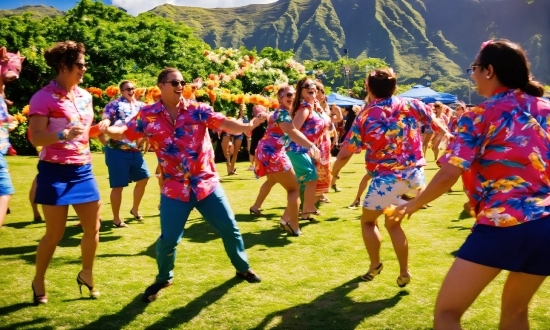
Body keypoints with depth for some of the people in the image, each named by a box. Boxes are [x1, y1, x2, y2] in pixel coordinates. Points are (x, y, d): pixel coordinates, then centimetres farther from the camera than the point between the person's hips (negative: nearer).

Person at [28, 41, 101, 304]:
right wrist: (63, 135, -33)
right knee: (54, 234, 3)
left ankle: (86, 276, 31)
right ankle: (38, 282, 26)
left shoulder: (85, 96, 9)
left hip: (82, 170, 6)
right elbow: (35, 137, -19)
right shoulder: (44, 97, -12)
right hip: (55, 172, -6)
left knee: (93, 228, 8)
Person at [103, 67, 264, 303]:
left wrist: (249, 126, -33)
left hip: (207, 183, 1)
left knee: (229, 227, 9)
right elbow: (124, 132, 1)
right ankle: (163, 278, 28)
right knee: (168, 238, -2)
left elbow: (225, 124, -14)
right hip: (174, 188, -1)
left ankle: (243, 267, 34)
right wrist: (106, 129, -22)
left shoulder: (198, 110, -3)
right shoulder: (147, 115, -1)